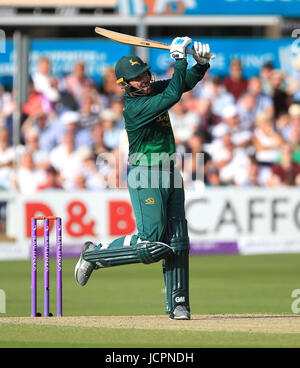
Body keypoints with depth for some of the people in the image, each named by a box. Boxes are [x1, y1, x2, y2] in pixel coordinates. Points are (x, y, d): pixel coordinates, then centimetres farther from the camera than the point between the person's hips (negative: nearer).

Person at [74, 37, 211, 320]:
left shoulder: (153, 89, 7)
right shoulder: (134, 107, -20)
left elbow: (186, 82, 10)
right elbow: (174, 94, -25)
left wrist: (201, 63, -10)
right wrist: (179, 57, -19)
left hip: (170, 174, 8)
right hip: (146, 177, -8)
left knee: (177, 242, 2)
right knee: (151, 243, -12)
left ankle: (177, 304, 6)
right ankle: (94, 255, 7)